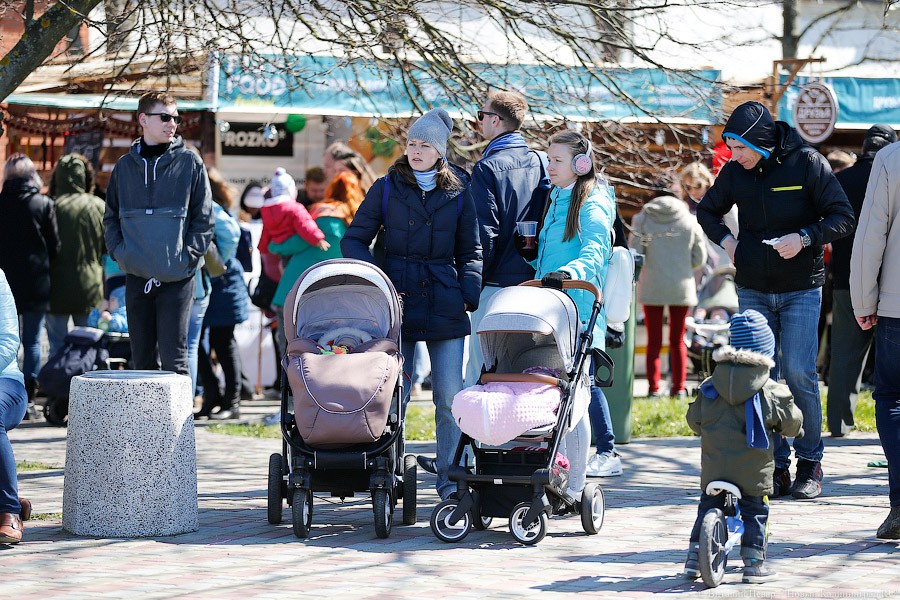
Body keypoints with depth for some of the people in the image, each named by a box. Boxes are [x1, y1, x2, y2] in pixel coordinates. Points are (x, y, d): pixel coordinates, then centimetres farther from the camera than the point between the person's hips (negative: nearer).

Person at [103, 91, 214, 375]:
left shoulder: (189, 162, 1)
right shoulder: (125, 166, 11)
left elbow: (203, 218, 0)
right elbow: (111, 216, 18)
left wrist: (188, 256, -10)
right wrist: (119, 251, 2)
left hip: (177, 278, -4)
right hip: (136, 277, 4)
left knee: (173, 358, -6)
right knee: (142, 358, 8)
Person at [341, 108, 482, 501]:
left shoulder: (458, 192, 9)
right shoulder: (387, 188, 6)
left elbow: (470, 251, 14)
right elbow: (353, 240, 6)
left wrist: (469, 295, -1)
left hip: (445, 306, 1)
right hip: (398, 303, -1)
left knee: (450, 395, -3)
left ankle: (448, 477, 3)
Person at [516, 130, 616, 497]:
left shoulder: (592, 205, -6)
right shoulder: (556, 199, 20)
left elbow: (594, 254, -22)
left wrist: (568, 272, -41)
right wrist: (534, 255, 7)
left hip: (581, 314, -8)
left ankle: (574, 486, -10)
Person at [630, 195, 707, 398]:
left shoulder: (642, 219, 0)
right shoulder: (690, 221, 3)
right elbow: (699, 259, 4)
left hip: (651, 287, -1)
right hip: (681, 288, 1)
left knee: (654, 341, 6)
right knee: (678, 341, 11)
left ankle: (654, 388, 0)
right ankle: (679, 387, 8)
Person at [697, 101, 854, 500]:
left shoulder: (808, 164, -9)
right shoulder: (734, 172, 3)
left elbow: (842, 217, -7)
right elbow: (707, 210, 21)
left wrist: (805, 238, -22)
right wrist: (726, 241, 3)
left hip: (801, 288, -3)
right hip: (753, 290, 4)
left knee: (799, 374, -10)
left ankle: (809, 464, 3)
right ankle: (776, 467, 4)